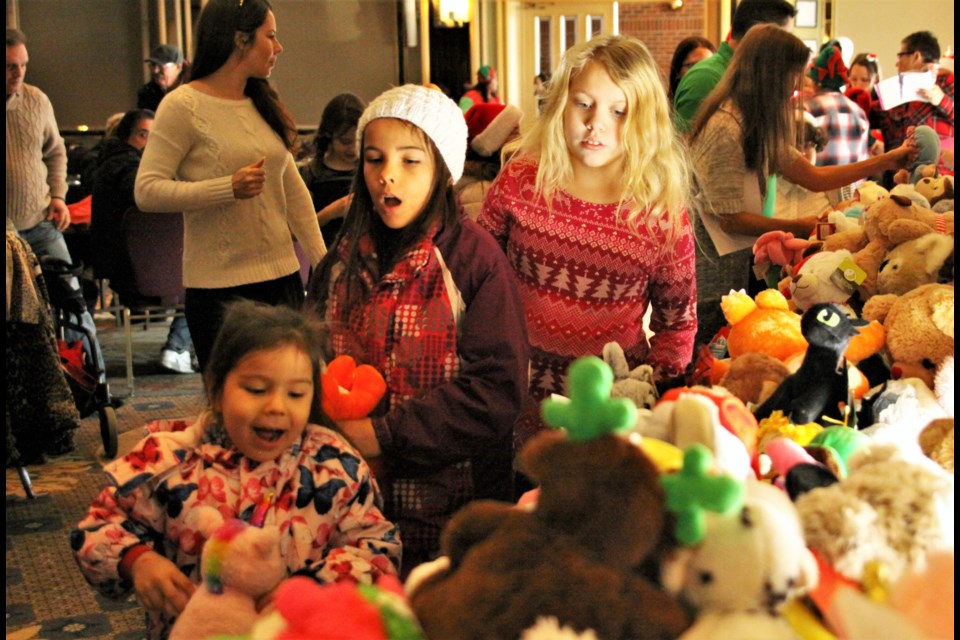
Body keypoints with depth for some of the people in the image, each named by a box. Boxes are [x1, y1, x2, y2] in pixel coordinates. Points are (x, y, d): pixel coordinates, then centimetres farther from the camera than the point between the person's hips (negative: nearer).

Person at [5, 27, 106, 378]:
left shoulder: (36, 100, 5)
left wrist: (58, 195, 4)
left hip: (41, 224, 3)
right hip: (7, 232, -3)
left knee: (73, 301, 2)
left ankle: (95, 378, 11)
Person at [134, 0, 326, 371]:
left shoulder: (264, 103, 13)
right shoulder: (183, 106, -8)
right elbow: (147, 192, -13)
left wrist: (323, 264, 14)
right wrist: (229, 188, -22)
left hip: (283, 277, 6)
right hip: (220, 287, -6)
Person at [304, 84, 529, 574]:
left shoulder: (474, 258, -11)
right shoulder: (345, 261, 5)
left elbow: (496, 387, -17)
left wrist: (384, 435, -19)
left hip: (454, 504, -4)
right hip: (357, 497, 4)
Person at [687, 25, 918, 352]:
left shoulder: (757, 126, 10)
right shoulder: (724, 129, -21)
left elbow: (813, 177, 9)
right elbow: (731, 219, -20)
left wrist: (888, 160, 9)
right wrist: (798, 227, -8)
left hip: (742, 257, 9)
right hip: (717, 267, -9)